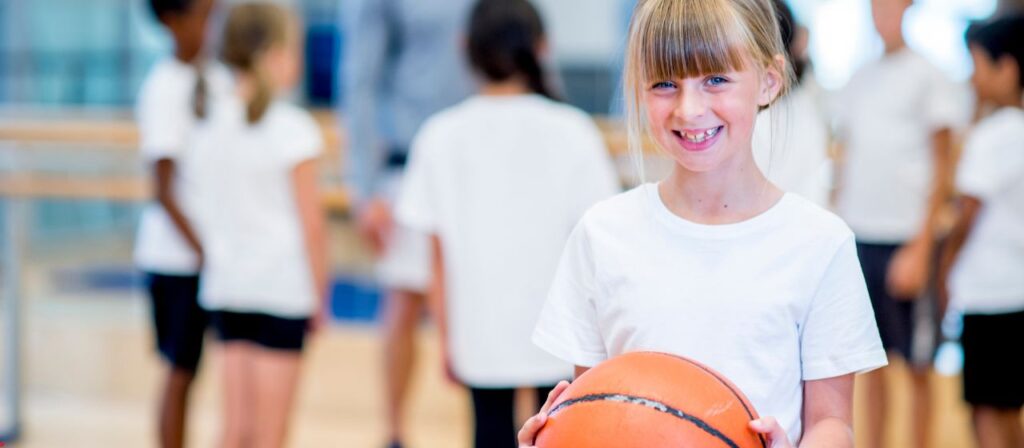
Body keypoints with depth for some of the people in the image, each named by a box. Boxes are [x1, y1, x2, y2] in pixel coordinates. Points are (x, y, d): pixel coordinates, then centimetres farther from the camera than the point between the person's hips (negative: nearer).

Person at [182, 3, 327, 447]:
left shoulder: (207, 125, 4)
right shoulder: (292, 127, -12)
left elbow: (206, 215, 9)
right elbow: (310, 223, -9)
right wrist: (320, 293, 1)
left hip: (225, 290, 6)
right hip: (283, 289, -5)